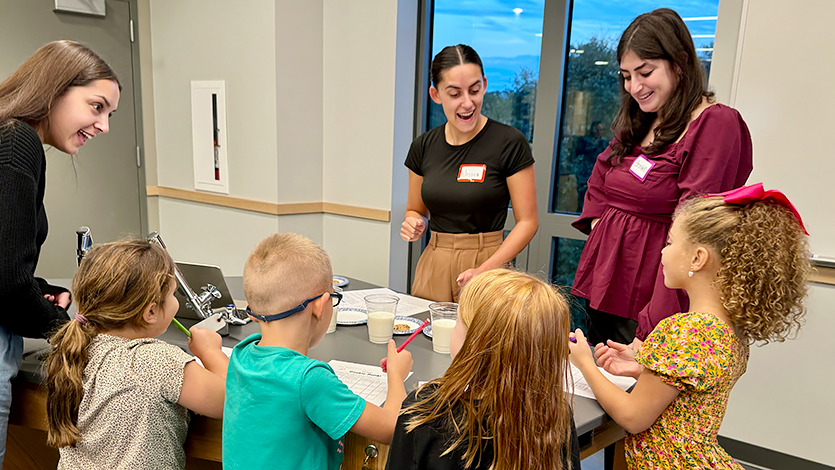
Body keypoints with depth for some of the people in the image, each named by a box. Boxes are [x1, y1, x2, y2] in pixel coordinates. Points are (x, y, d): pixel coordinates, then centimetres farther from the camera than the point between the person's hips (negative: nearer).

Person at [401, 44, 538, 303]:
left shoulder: (510, 143, -9)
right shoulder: (424, 146, 4)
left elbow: (528, 221, -7)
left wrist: (485, 269, -18)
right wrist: (414, 225, -7)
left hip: (486, 264, -3)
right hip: (432, 267, 4)